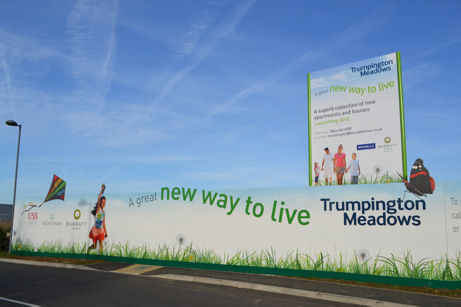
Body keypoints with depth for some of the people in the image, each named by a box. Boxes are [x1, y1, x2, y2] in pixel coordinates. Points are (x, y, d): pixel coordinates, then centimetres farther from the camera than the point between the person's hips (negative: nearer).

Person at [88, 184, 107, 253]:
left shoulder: (103, 212, 12)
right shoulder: (98, 209, -4)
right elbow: (99, 198, -18)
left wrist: (106, 232, 14)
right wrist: (102, 189, -17)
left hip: (101, 230, 5)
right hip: (95, 229, -5)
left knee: (101, 244, -3)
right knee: (94, 246, 5)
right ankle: (89, 249, 33)